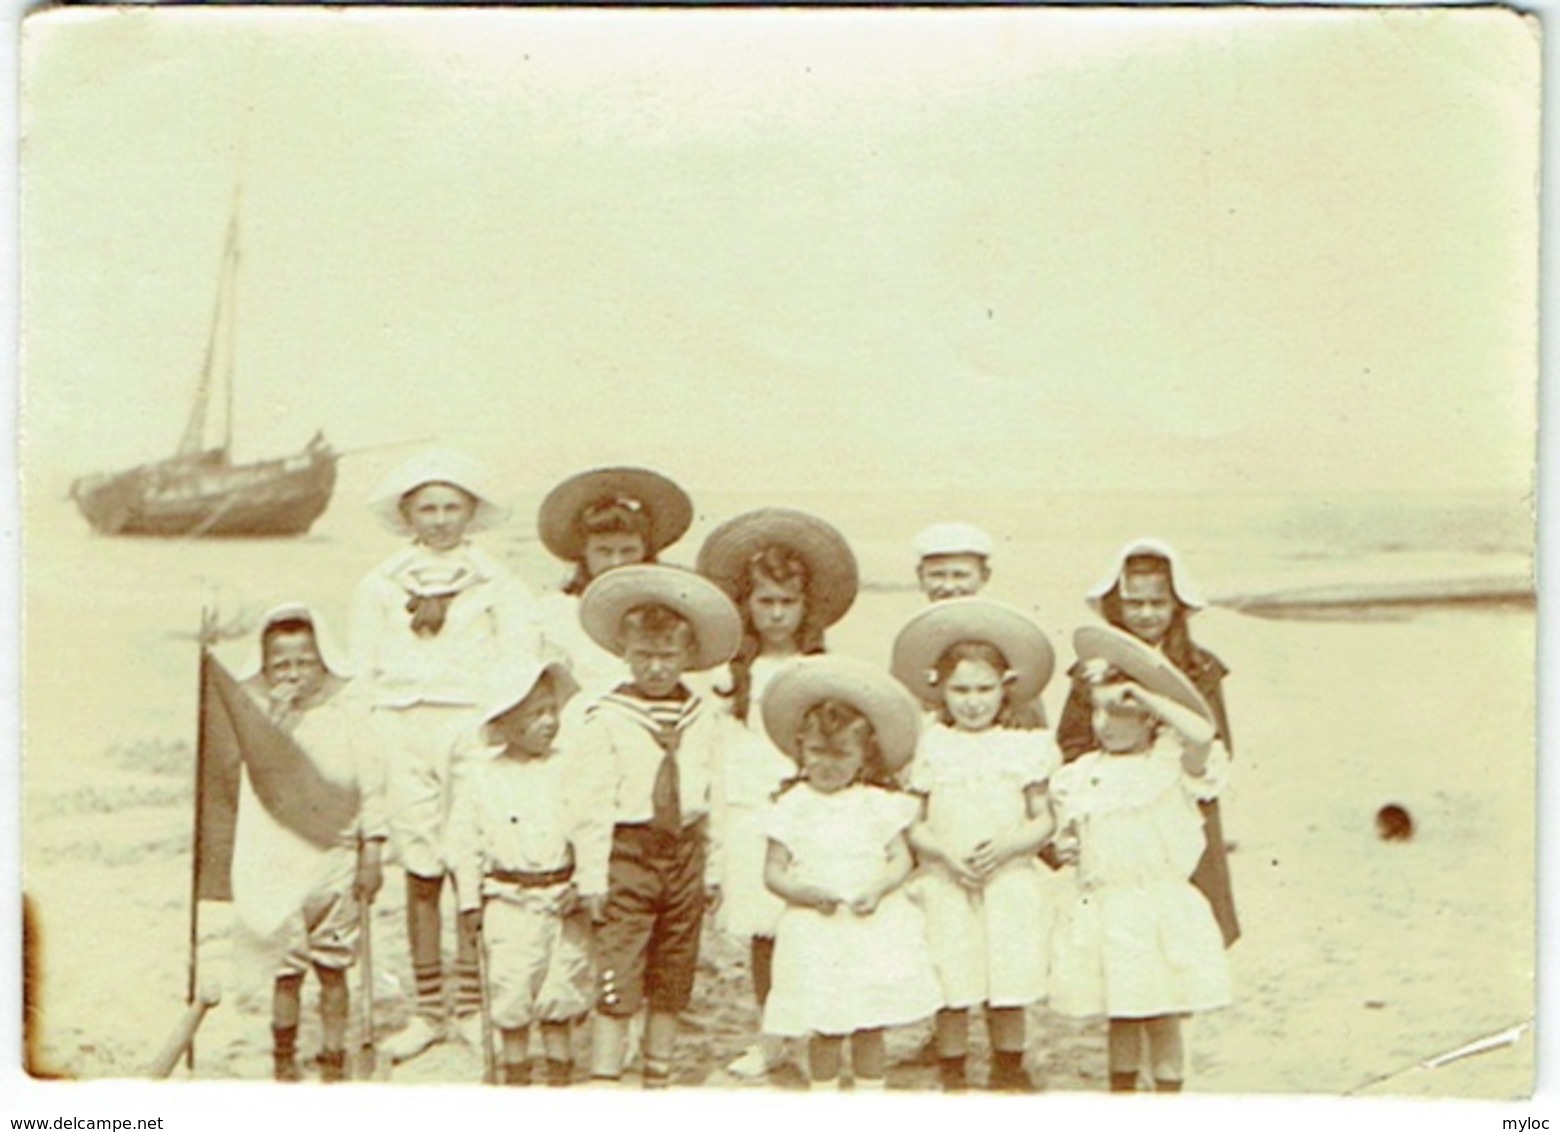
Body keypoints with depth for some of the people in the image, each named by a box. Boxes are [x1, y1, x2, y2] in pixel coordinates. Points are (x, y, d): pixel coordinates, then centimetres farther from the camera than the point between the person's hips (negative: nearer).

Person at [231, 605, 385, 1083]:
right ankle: (284, 1055, 26)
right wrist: (275, 719, -24)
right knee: (286, 970, 7)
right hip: (275, 866, 0)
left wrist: (371, 851, 0)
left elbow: (371, 784, 1)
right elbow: (255, 775, -16)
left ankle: (334, 1059, 21)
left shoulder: (346, 711, -3)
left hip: (334, 860, 0)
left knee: (332, 966, 8)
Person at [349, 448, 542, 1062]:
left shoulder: (495, 582, 6)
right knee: (420, 872, 3)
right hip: (402, 731, 2)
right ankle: (428, 1008, 12)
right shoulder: (379, 585, 11)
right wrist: (373, 729, 1)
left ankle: (472, 1005, 10)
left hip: (472, 729, -1)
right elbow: (363, 671, 11)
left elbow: (522, 659, 2)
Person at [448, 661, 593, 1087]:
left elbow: (586, 828, 2)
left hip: (563, 897, 1)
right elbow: (465, 841, 2)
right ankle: (515, 1067, 21)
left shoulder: (567, 769, 0)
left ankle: (559, 1065, 24)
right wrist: (470, 900, 1)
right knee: (511, 988, 4)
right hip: (509, 900, -1)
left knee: (562, 984, 9)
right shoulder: (482, 777, -2)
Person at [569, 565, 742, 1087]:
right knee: (617, 979, -6)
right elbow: (592, 803, -8)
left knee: (672, 982, 13)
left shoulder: (705, 720, 5)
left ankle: (658, 1079, 26)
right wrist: (593, 877, -9)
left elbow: (713, 800, 9)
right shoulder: (605, 719, -8)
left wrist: (713, 869, 10)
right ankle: (603, 1078, -1)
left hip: (685, 855, 4)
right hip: (628, 852, -4)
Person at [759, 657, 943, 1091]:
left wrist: (879, 888, -16)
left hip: (875, 929, 1)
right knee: (823, 1029, 2)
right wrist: (804, 892, -17)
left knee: (869, 1026, 5)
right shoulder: (792, 807, 1)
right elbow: (773, 871, 1)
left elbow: (902, 859, 3)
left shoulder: (879, 804, 3)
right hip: (815, 934, 0)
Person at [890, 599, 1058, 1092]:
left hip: (1010, 881, 0)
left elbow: (1044, 819, 3)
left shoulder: (1026, 746, 3)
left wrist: (1008, 845, -14)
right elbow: (912, 825, 3)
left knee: (1009, 981, 5)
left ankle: (1008, 1070, 23)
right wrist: (945, 853, -13)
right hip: (945, 884, 0)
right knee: (951, 983, 1)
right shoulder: (930, 747, 3)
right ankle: (952, 1075, 17)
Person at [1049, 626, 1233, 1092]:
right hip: (1103, 911, 4)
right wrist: (1066, 849, -2)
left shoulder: (1171, 763, -4)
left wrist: (1144, 695, -18)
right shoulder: (1082, 776, 9)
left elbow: (1202, 733, -24)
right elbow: (1070, 833, 18)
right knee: (1119, 1017, 14)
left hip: (1161, 909, -4)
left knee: (1162, 1018, 4)